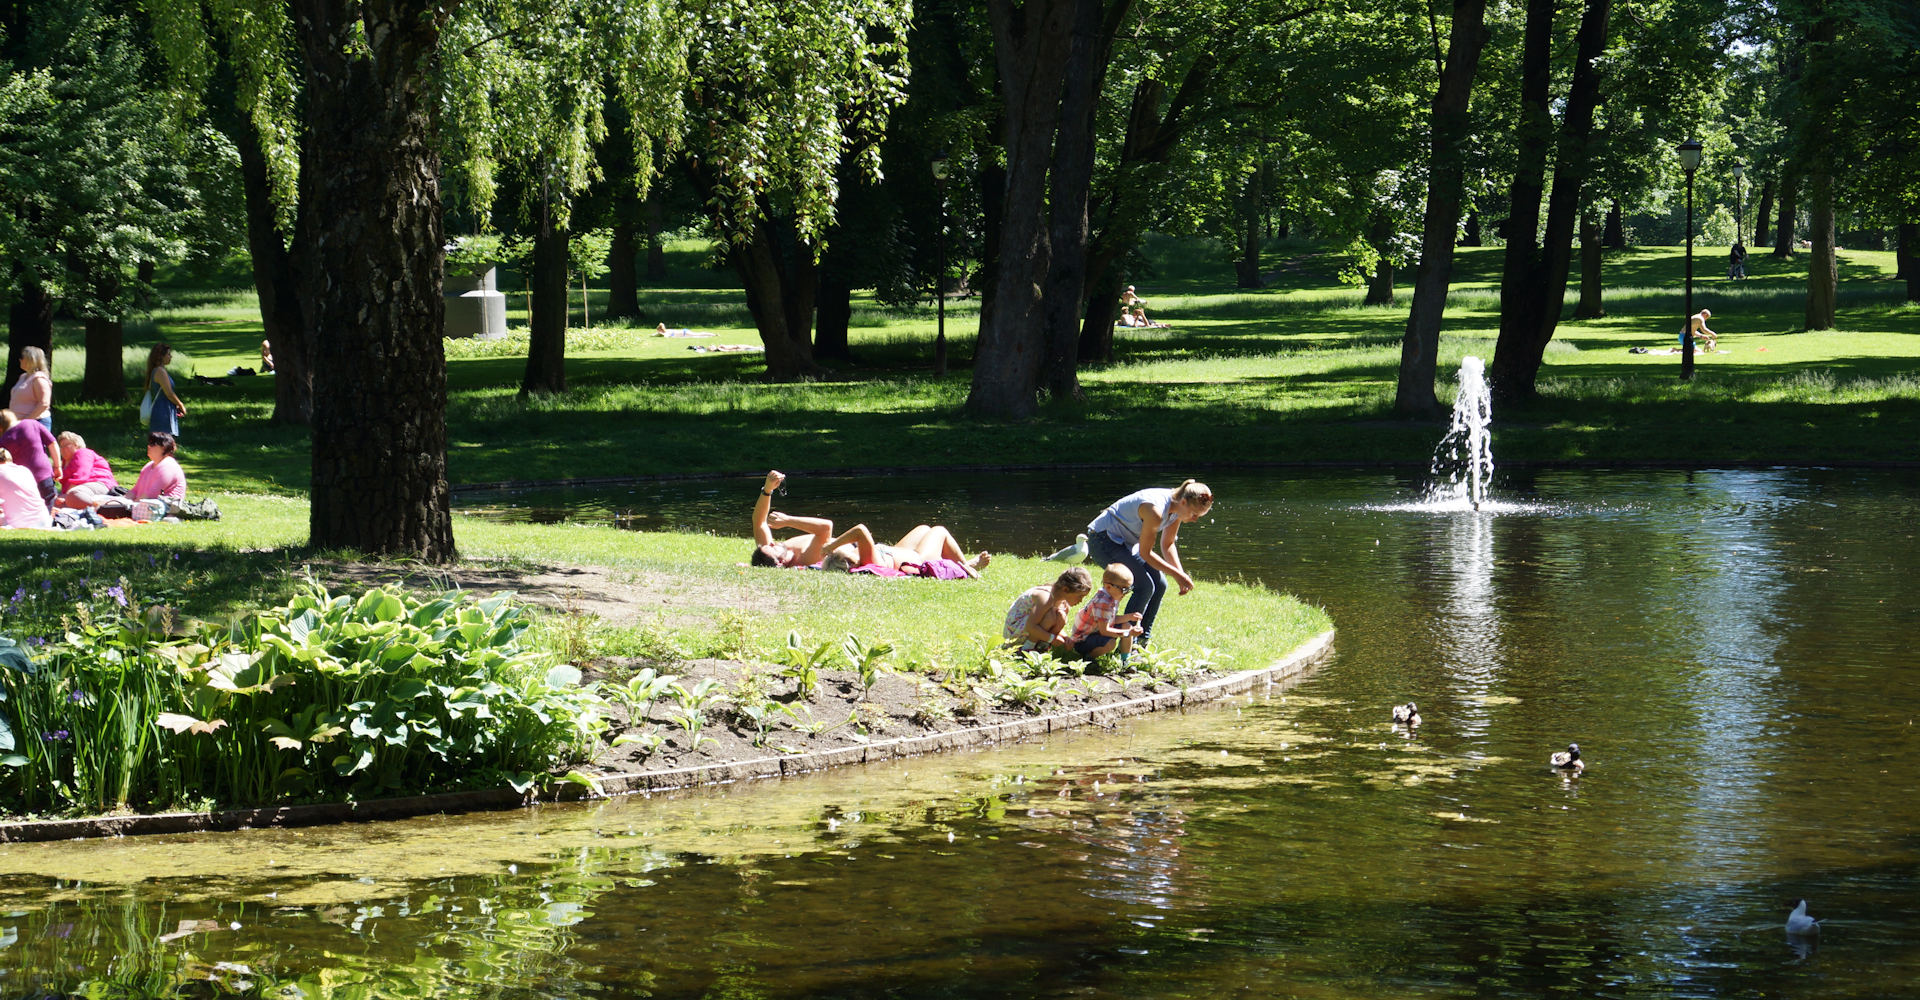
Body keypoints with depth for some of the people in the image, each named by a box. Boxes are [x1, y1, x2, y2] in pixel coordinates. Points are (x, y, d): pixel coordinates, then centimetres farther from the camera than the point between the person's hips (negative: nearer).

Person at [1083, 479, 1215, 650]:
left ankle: (1142, 641, 9)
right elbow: (1145, 553, -23)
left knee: (1159, 584, 1)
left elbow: (1167, 545, 8)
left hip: (1126, 543, 9)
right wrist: (1177, 574, -20)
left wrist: (1181, 575, -6)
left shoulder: (1177, 508, -5)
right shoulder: (1156, 510, -32)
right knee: (1145, 586, -19)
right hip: (1102, 540, -9)